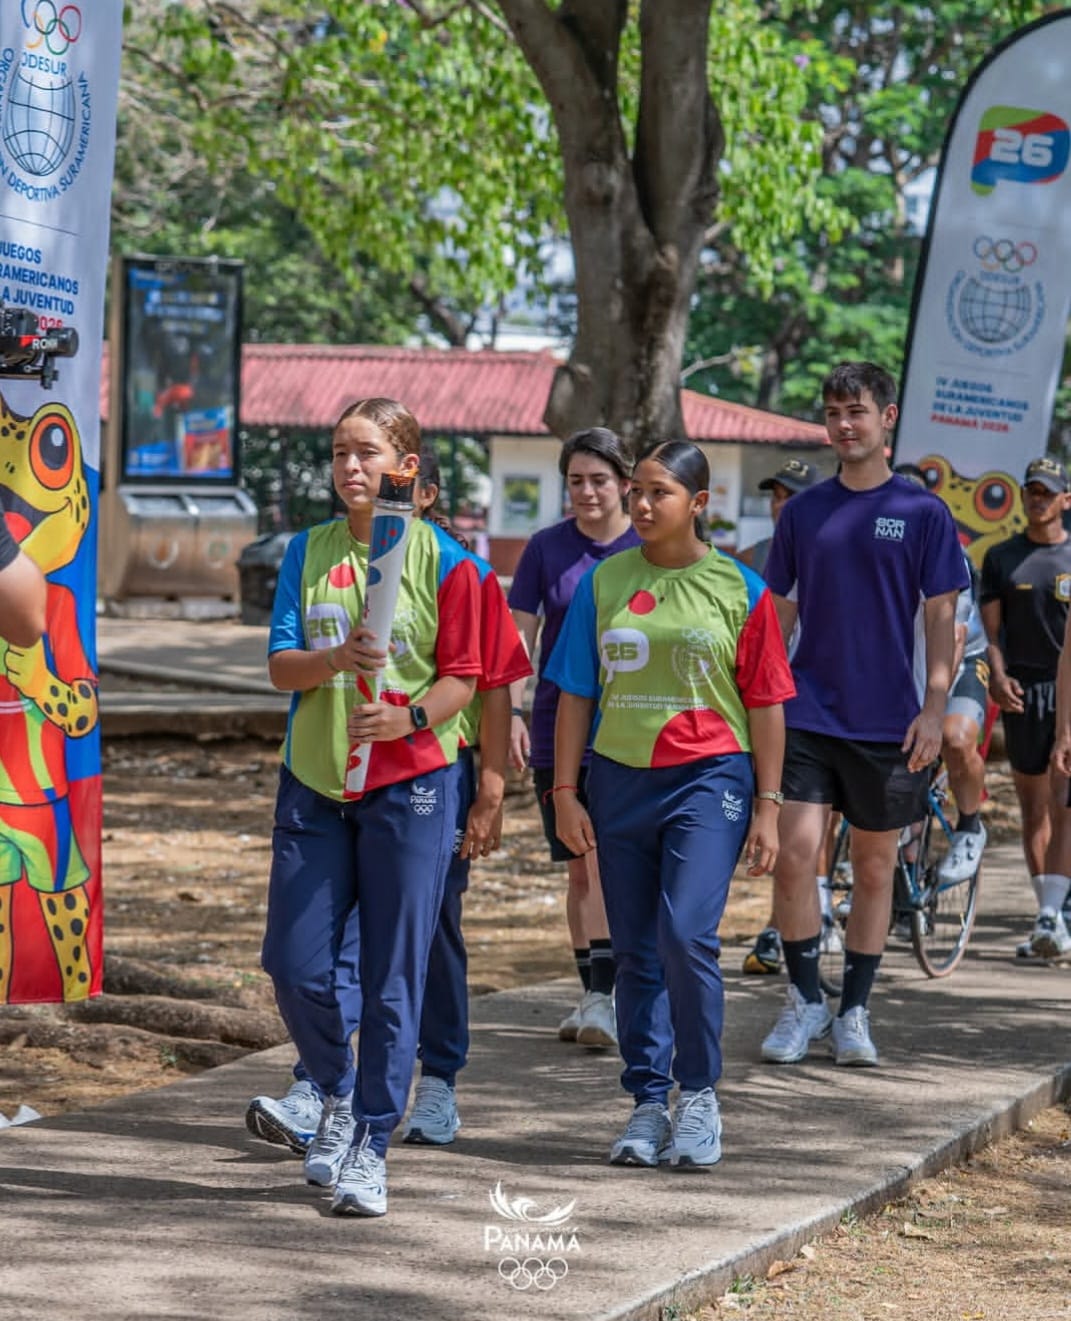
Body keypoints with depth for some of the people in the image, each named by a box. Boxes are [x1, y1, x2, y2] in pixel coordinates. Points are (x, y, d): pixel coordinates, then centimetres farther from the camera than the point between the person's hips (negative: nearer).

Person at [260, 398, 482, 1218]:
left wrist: (411, 718, -22)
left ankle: (371, 1147, 6)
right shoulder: (308, 551, 8)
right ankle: (337, 1095, 28)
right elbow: (281, 665, 0)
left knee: (393, 978, -2)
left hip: (411, 785, -3)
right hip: (314, 781, 3)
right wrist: (339, 658, -20)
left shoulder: (442, 561, -2)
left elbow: (461, 679, -3)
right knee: (296, 967, 1)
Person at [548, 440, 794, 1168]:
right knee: (636, 951, 7)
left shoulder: (740, 588, 0)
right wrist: (565, 792, 3)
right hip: (620, 778, 3)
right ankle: (648, 1106, 17)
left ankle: (700, 1095, -2)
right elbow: (576, 693, 8)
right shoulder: (605, 582, 5)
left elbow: (765, 703, 2)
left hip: (708, 778, -3)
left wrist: (768, 807, -2)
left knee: (687, 934, -18)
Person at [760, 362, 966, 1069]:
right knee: (794, 855, -10)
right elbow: (779, 612, 12)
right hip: (807, 714, 1)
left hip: (888, 721, -1)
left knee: (875, 868, 6)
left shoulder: (923, 512, 0)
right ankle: (805, 1002, 5)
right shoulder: (804, 511, 6)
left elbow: (941, 617, 0)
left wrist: (934, 707, -8)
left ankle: (854, 1011, 18)